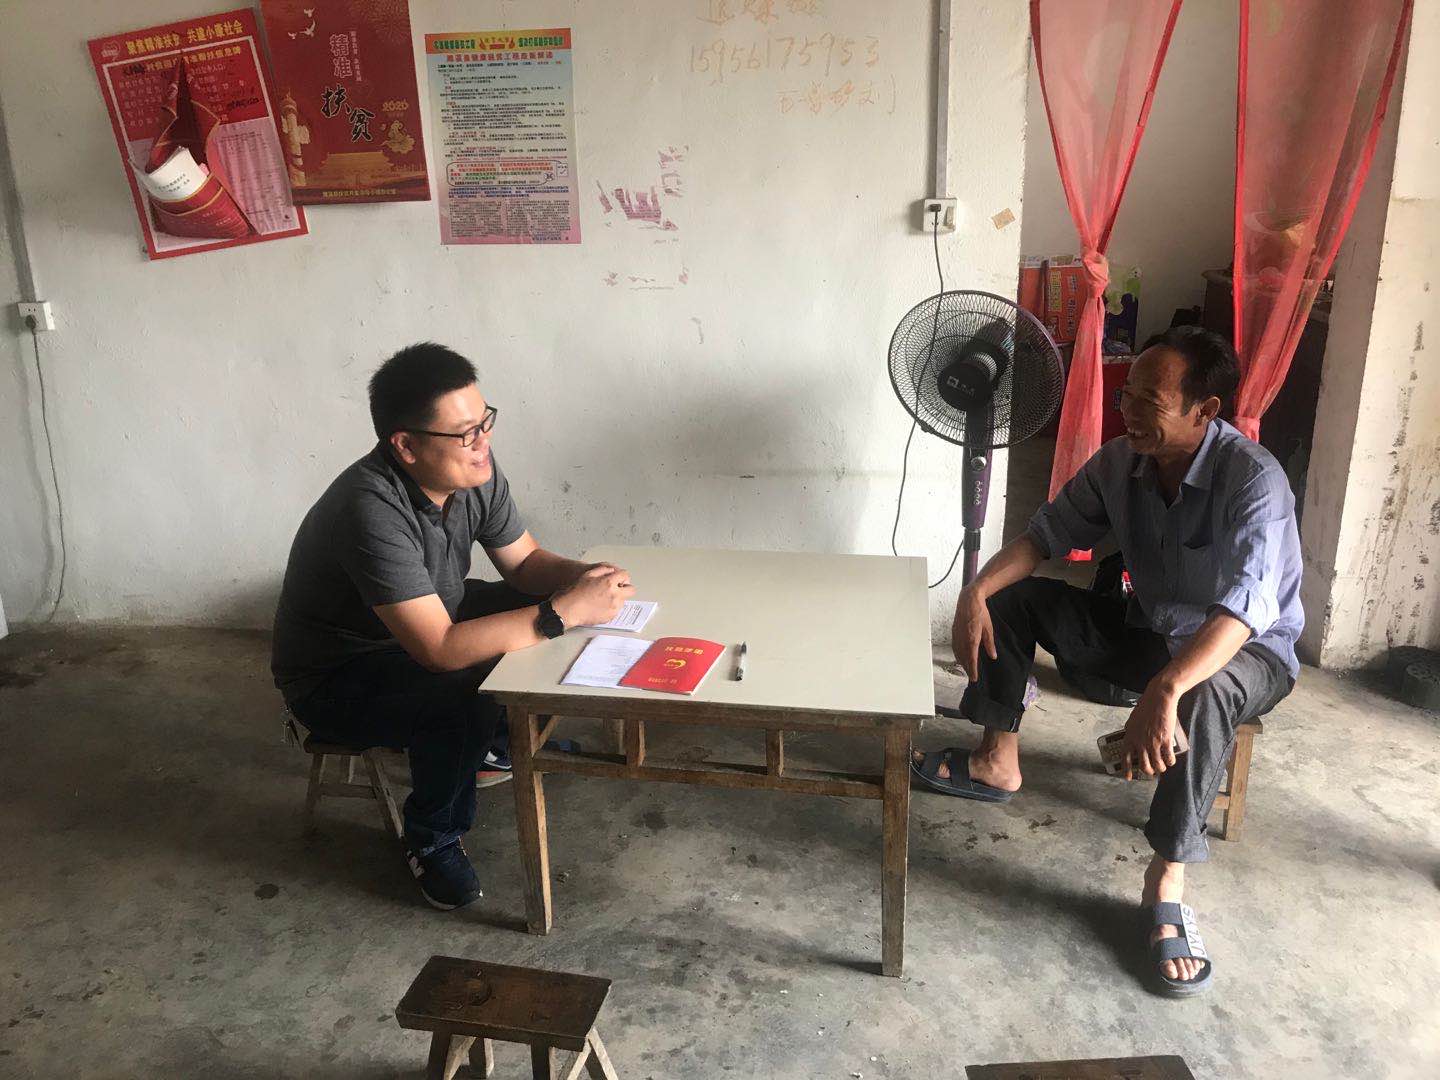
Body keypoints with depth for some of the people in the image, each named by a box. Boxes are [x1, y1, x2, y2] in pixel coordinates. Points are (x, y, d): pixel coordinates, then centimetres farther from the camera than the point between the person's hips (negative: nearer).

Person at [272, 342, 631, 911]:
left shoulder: (473, 471, -14)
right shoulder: (372, 509, -37)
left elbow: (524, 562, -1)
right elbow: (440, 649, -40)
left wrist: (580, 576, -22)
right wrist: (563, 612, -39)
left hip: (430, 621, 8)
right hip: (334, 679, -8)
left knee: (536, 609, -2)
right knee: (466, 699, -32)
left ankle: (502, 740, 20)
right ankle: (432, 840, -5)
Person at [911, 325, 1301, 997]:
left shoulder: (1254, 481, -29)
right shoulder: (1122, 460, -10)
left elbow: (1243, 608, -42)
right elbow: (1050, 531, -1)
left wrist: (1165, 690, -58)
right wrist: (976, 591, -18)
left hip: (1248, 652, -6)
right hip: (1147, 631, 7)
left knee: (1203, 692, -42)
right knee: (1011, 597, -3)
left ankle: (1166, 881, -28)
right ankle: (998, 763, 8)